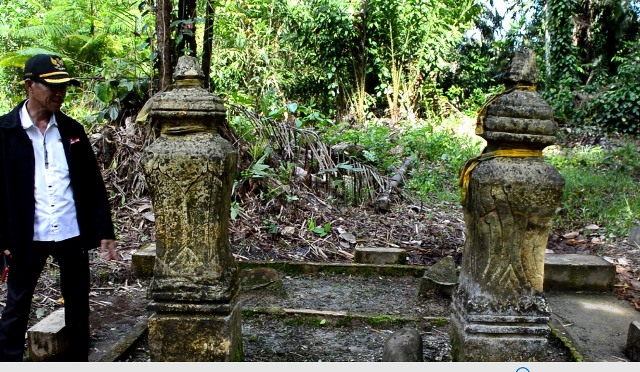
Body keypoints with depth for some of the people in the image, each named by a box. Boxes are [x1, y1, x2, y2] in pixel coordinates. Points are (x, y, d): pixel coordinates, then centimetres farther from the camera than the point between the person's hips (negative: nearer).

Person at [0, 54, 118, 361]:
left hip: (73, 234, 3)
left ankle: (78, 360, 28)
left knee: (77, 304, 13)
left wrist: (104, 232, 1)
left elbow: (94, 184, 5)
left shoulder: (72, 129, 5)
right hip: (28, 237, -2)